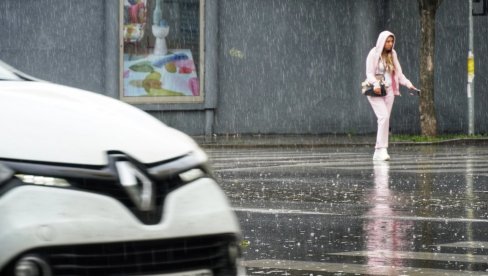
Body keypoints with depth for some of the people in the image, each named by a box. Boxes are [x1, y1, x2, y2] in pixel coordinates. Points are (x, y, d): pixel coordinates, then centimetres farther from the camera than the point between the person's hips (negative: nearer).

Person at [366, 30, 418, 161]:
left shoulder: (392, 54, 11)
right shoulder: (374, 54, -5)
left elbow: (398, 73, 12)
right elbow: (369, 73, -10)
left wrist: (408, 84, -3)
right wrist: (375, 84, -27)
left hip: (388, 91, 6)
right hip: (375, 91, -6)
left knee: (385, 119, 2)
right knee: (384, 117, -20)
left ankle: (378, 152, 6)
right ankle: (382, 149, -21)